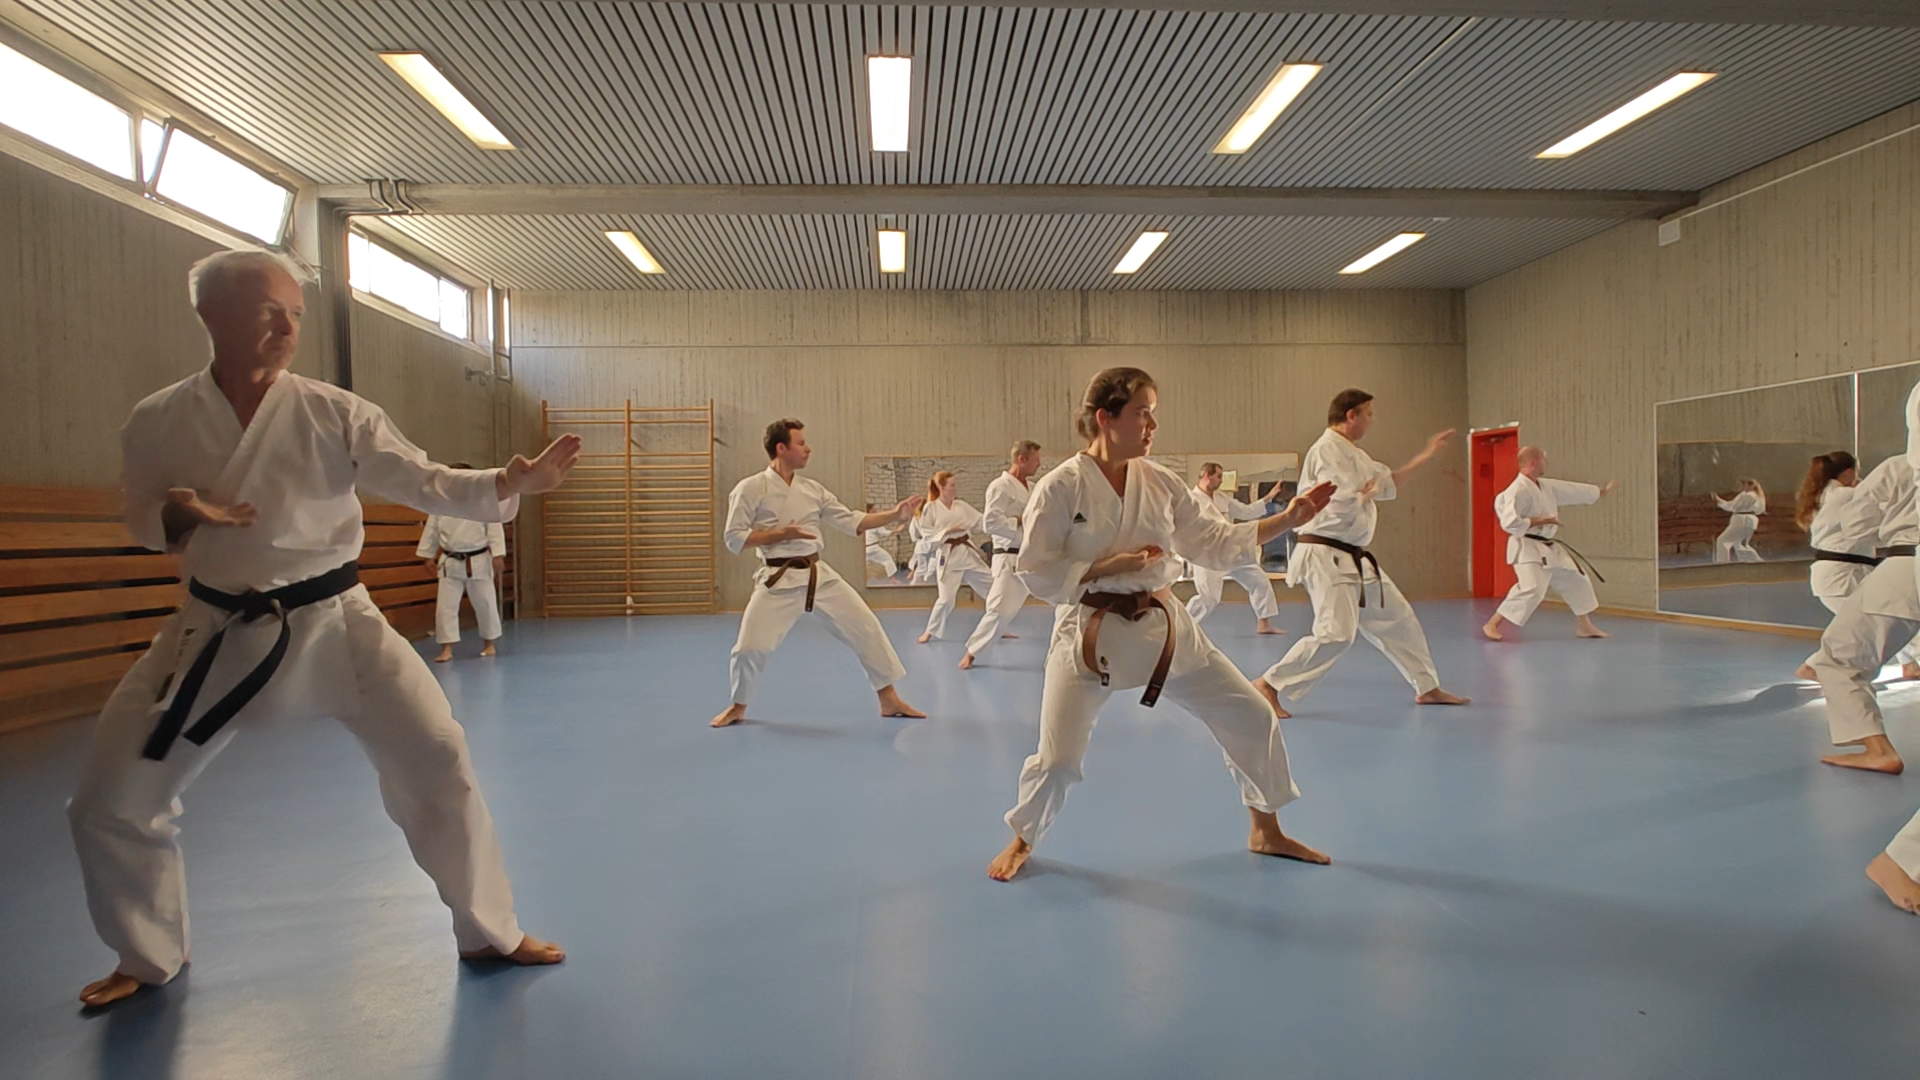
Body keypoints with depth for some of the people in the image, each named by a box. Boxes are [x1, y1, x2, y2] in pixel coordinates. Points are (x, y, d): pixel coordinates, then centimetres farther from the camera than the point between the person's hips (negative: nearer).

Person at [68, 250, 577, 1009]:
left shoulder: (334, 413, -8)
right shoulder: (157, 422, -4)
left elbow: (427, 485, -12)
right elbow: (143, 521, 9)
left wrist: (512, 484, -29)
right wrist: (177, 516, -15)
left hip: (332, 624, -2)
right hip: (217, 634, 2)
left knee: (437, 764, -8)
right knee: (110, 801, 7)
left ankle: (489, 933, 12)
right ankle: (149, 956, 37)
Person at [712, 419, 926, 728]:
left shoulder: (813, 490, 8)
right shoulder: (750, 488, -7)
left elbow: (851, 521, 8)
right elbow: (734, 539, -8)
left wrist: (895, 515, -2)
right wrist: (781, 534, -17)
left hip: (819, 575, 5)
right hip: (779, 580, -5)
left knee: (866, 628, 2)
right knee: (750, 647, -8)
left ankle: (889, 699, 15)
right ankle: (738, 706, 22)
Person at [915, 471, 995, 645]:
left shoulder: (962, 505, 7)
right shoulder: (931, 507, -5)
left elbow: (982, 521, 8)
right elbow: (926, 532, -7)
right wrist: (947, 531, -16)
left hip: (968, 551, 5)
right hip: (947, 555, -5)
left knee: (992, 586, 6)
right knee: (946, 597, -9)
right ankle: (930, 631, 13)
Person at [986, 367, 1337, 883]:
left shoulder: (1161, 482, 1)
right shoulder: (1060, 487, -13)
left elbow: (1216, 543, 6)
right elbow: (1036, 571, -12)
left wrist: (1287, 519, -1)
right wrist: (1108, 566, -21)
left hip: (1162, 626, 5)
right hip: (1090, 632, -5)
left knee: (1252, 717, 7)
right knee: (1057, 761, -5)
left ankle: (1266, 831, 30)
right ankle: (1022, 840, 28)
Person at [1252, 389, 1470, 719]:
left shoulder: (1353, 453, 17)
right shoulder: (1328, 449, -16)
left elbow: (1389, 482, 26)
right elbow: (1343, 505, -25)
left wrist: (1427, 454, 25)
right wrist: (1366, 494, -4)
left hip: (1355, 558, 11)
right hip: (1327, 557, -11)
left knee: (1397, 618, 18)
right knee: (1336, 634, -19)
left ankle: (1428, 688, 32)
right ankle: (1268, 685, -11)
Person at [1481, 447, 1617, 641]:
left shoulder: (1547, 486, 10)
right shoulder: (1519, 489, -18)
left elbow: (1573, 491, 24)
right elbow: (1509, 522, -25)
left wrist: (1602, 492, 31)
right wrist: (1539, 521, -19)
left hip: (1549, 548, 10)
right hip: (1528, 548, -10)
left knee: (1576, 581, 19)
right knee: (1531, 590, -24)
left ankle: (1584, 625, 34)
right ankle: (1492, 625, -17)